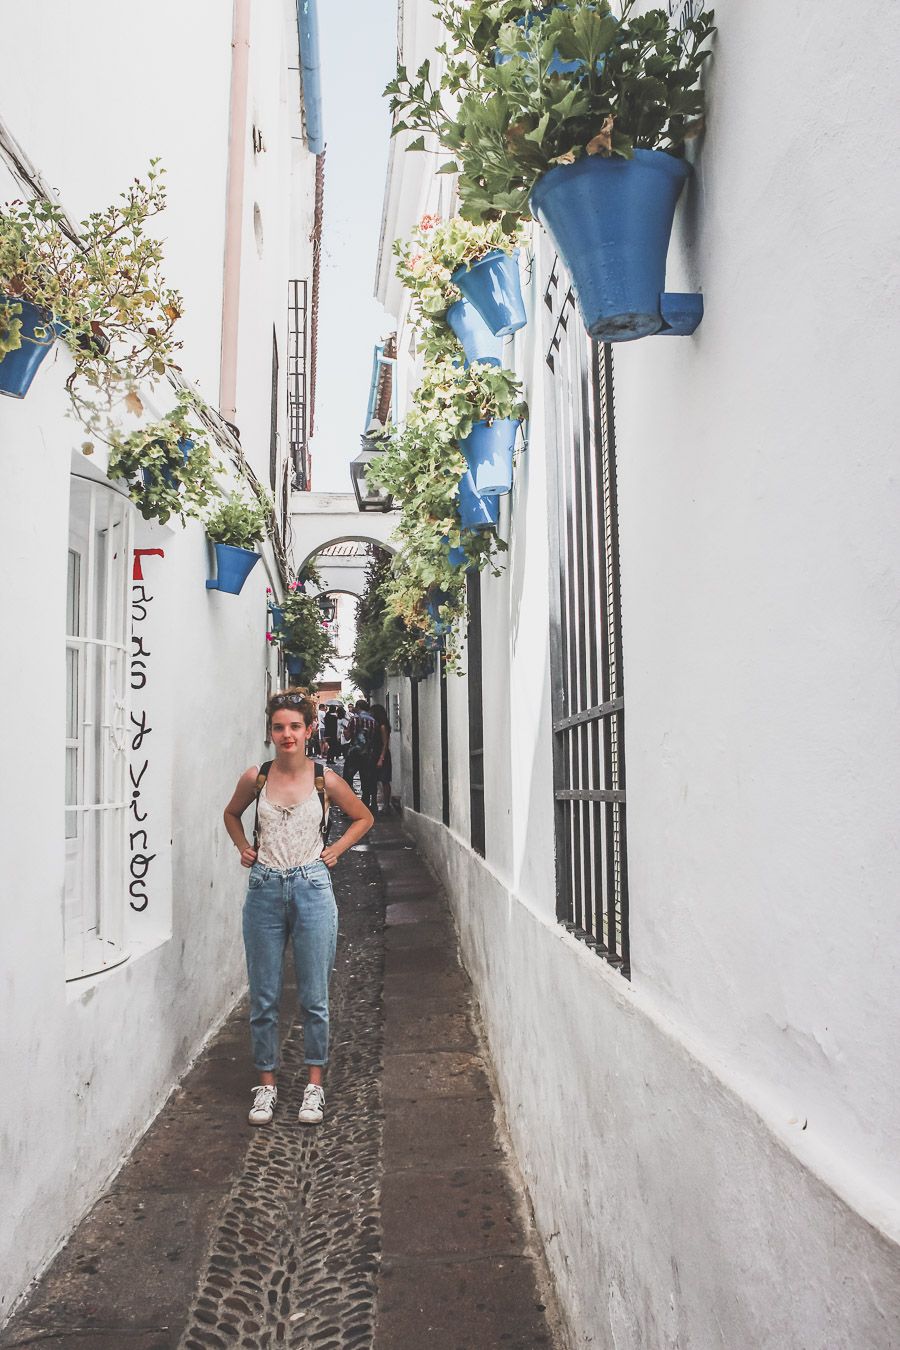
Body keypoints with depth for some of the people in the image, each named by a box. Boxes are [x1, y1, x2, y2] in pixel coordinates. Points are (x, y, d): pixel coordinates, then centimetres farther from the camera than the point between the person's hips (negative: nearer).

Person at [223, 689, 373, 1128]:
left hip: (312, 888, -1)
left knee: (314, 996, 6)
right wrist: (244, 848, 6)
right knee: (263, 996, 8)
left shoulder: (325, 780, -3)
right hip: (264, 890, 1)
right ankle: (266, 1083, 23)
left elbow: (363, 818, 12)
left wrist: (334, 850, 2)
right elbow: (232, 815, 21)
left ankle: (314, 1084, 21)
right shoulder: (255, 778, 0)